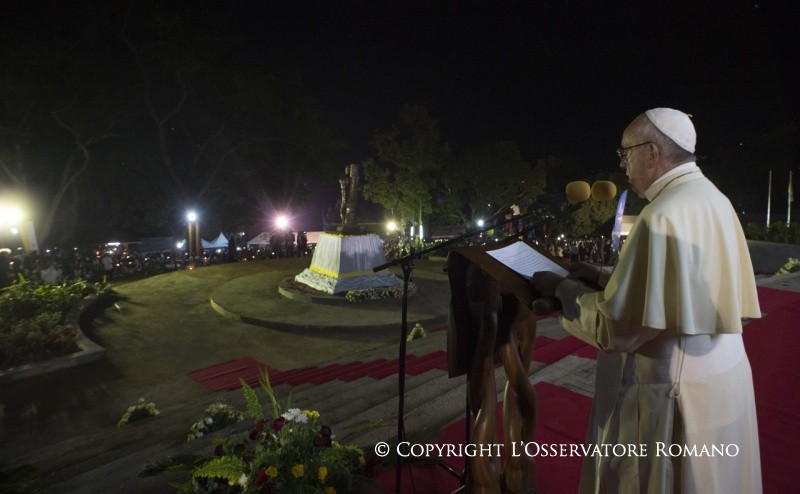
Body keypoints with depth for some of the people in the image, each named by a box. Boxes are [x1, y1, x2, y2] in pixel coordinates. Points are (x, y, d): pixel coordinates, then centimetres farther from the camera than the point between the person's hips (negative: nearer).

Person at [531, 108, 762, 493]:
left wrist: (562, 289, -11)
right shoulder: (711, 199, 4)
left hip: (675, 392, -9)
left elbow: (617, 326, -24)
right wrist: (603, 279, 9)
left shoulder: (663, 216, -25)